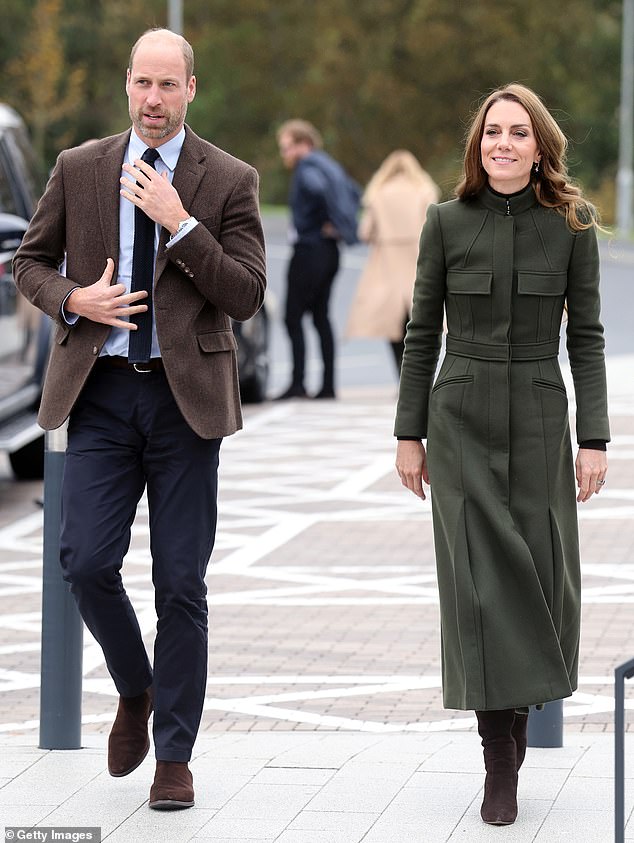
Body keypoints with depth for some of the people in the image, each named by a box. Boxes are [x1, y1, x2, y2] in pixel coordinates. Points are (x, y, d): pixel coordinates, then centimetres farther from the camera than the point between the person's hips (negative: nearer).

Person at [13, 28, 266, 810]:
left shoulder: (229, 181, 0)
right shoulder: (78, 169, 6)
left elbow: (246, 296, -5)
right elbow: (30, 261, 14)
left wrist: (179, 224, -15)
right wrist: (73, 299, -7)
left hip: (185, 394, -1)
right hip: (100, 392, 2)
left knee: (180, 582, 0)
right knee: (87, 562, -8)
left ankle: (175, 755, 10)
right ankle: (135, 691, 21)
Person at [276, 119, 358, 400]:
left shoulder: (307, 168, -12)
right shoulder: (330, 165, 15)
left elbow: (318, 188, -32)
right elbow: (354, 197, 20)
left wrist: (330, 222, -21)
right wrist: (336, 225, 10)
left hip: (309, 250, -9)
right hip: (330, 251, 9)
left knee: (293, 317, -5)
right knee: (321, 316, 11)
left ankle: (297, 384, -9)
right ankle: (328, 385, 9)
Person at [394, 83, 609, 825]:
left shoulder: (572, 226, 0)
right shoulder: (447, 222, -1)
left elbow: (586, 338, 1)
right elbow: (422, 333, 4)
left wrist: (595, 439, -4)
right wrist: (409, 433, 2)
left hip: (540, 422, 1)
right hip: (462, 421, -1)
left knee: (540, 575, 3)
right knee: (480, 576, -5)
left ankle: (518, 707, 27)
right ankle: (500, 764, -2)